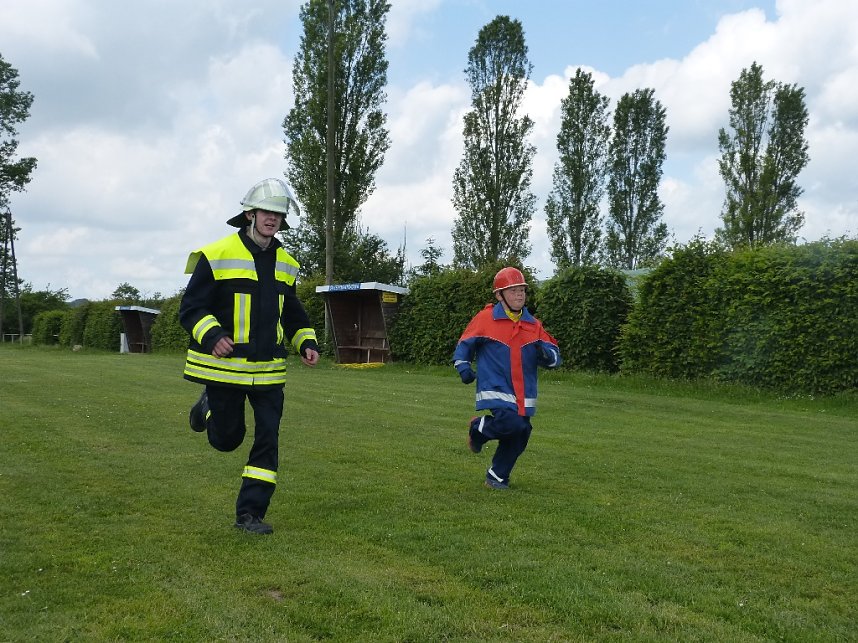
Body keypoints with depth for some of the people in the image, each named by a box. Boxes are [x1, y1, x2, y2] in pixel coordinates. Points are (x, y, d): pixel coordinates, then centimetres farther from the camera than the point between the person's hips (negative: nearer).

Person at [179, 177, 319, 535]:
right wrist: (211, 336, -28)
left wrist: (306, 343, 4)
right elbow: (191, 307, -10)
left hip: (269, 369, 4)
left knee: (268, 438, -1)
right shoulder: (217, 256, -9)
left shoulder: (285, 263, 9)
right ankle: (208, 408, 43)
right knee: (227, 439, 9)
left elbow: (292, 313, 21)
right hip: (225, 366, -4)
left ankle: (250, 513, 10)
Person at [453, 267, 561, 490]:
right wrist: (463, 366, -8)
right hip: (495, 389, -5)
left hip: (523, 393, 5)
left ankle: (497, 476, 28)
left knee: (519, 436, 5)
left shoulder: (533, 324, 8)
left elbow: (554, 353, 8)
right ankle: (478, 428, 7)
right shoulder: (485, 319, -3)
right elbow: (465, 344, 8)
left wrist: (547, 354, -15)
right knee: (511, 423, -26)